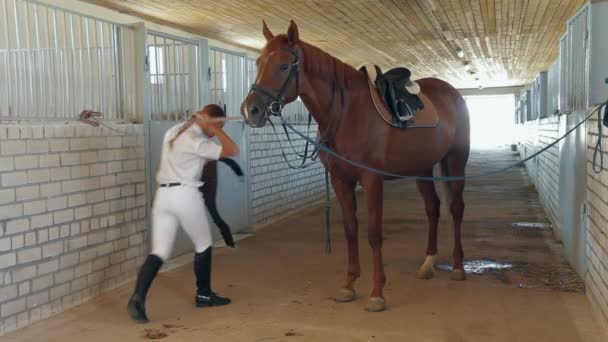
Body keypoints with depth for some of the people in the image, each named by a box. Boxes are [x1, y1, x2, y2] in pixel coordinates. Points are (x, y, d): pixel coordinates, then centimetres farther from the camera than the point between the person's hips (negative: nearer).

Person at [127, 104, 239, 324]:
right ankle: (203, 295, 26)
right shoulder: (197, 141, -12)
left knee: (159, 251, 3)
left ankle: (137, 298, -15)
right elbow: (233, 151, -13)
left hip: (163, 195, 7)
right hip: (185, 195, -7)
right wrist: (214, 129, -9)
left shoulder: (173, 132, 13)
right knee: (203, 245, 15)